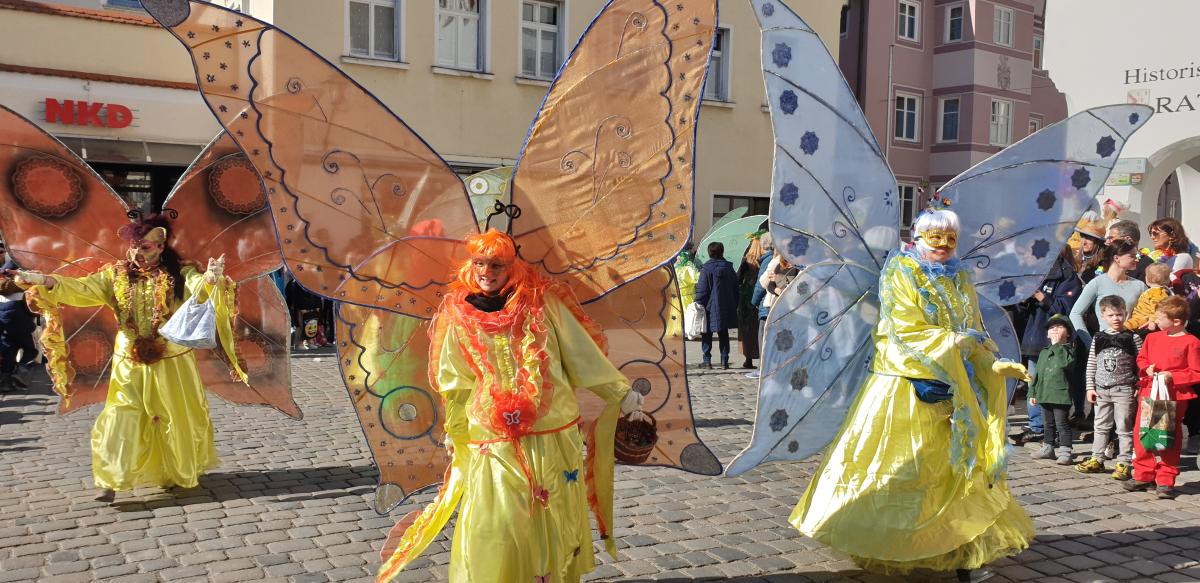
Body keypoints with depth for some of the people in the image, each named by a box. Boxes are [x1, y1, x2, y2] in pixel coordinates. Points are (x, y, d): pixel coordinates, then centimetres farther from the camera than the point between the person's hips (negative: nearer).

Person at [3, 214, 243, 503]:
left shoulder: (179, 274, -9)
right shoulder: (116, 275, 1)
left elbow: (199, 290, -27)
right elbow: (81, 289, -7)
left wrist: (211, 278, -52)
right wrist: (42, 280, -21)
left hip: (171, 364, -2)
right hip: (130, 365, 2)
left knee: (177, 419, 10)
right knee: (120, 420, -3)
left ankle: (183, 472, 30)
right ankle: (111, 481, 1)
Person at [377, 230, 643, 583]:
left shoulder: (541, 302, 0)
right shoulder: (459, 316, 3)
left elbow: (582, 353, 4)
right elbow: (454, 384, 10)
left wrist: (619, 392, 6)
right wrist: (454, 432, 14)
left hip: (554, 438, 1)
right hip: (495, 445, 0)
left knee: (555, 522, 10)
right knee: (497, 531, -5)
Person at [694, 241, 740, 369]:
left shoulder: (706, 269, -10)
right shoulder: (729, 268, 7)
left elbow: (701, 290, -12)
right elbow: (735, 289, 13)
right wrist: (734, 306, 19)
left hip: (710, 308, -4)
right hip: (726, 308, 5)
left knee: (707, 335, 5)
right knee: (723, 335, 12)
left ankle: (707, 360, 2)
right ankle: (724, 361, 10)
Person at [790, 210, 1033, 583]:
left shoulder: (960, 279, 15)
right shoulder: (900, 273, -4)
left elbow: (976, 333, 11)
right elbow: (907, 331, -14)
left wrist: (994, 363, -6)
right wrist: (956, 342, -16)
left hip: (956, 388, 6)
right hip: (909, 386, -6)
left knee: (959, 465, 4)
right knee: (902, 469, -2)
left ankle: (962, 553, 9)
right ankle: (884, 546, 10)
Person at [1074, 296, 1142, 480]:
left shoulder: (1133, 338, -3)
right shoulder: (1098, 338, 6)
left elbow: (1140, 365, -3)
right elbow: (1091, 365, 8)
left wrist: (1139, 388, -8)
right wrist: (1090, 387, 3)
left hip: (1124, 389, -4)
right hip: (1101, 389, 4)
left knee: (1124, 427, 1)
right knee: (1100, 426, 12)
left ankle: (1124, 463, 5)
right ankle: (1097, 460, 21)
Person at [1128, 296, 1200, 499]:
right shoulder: (1152, 338, 8)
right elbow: (1141, 358, 20)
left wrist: (1172, 377, -17)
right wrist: (1147, 369, 0)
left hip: (1175, 397, -5)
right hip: (1149, 393, 5)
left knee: (1170, 439, 2)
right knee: (1141, 434, 7)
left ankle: (1165, 481, 11)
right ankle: (1143, 476, 18)